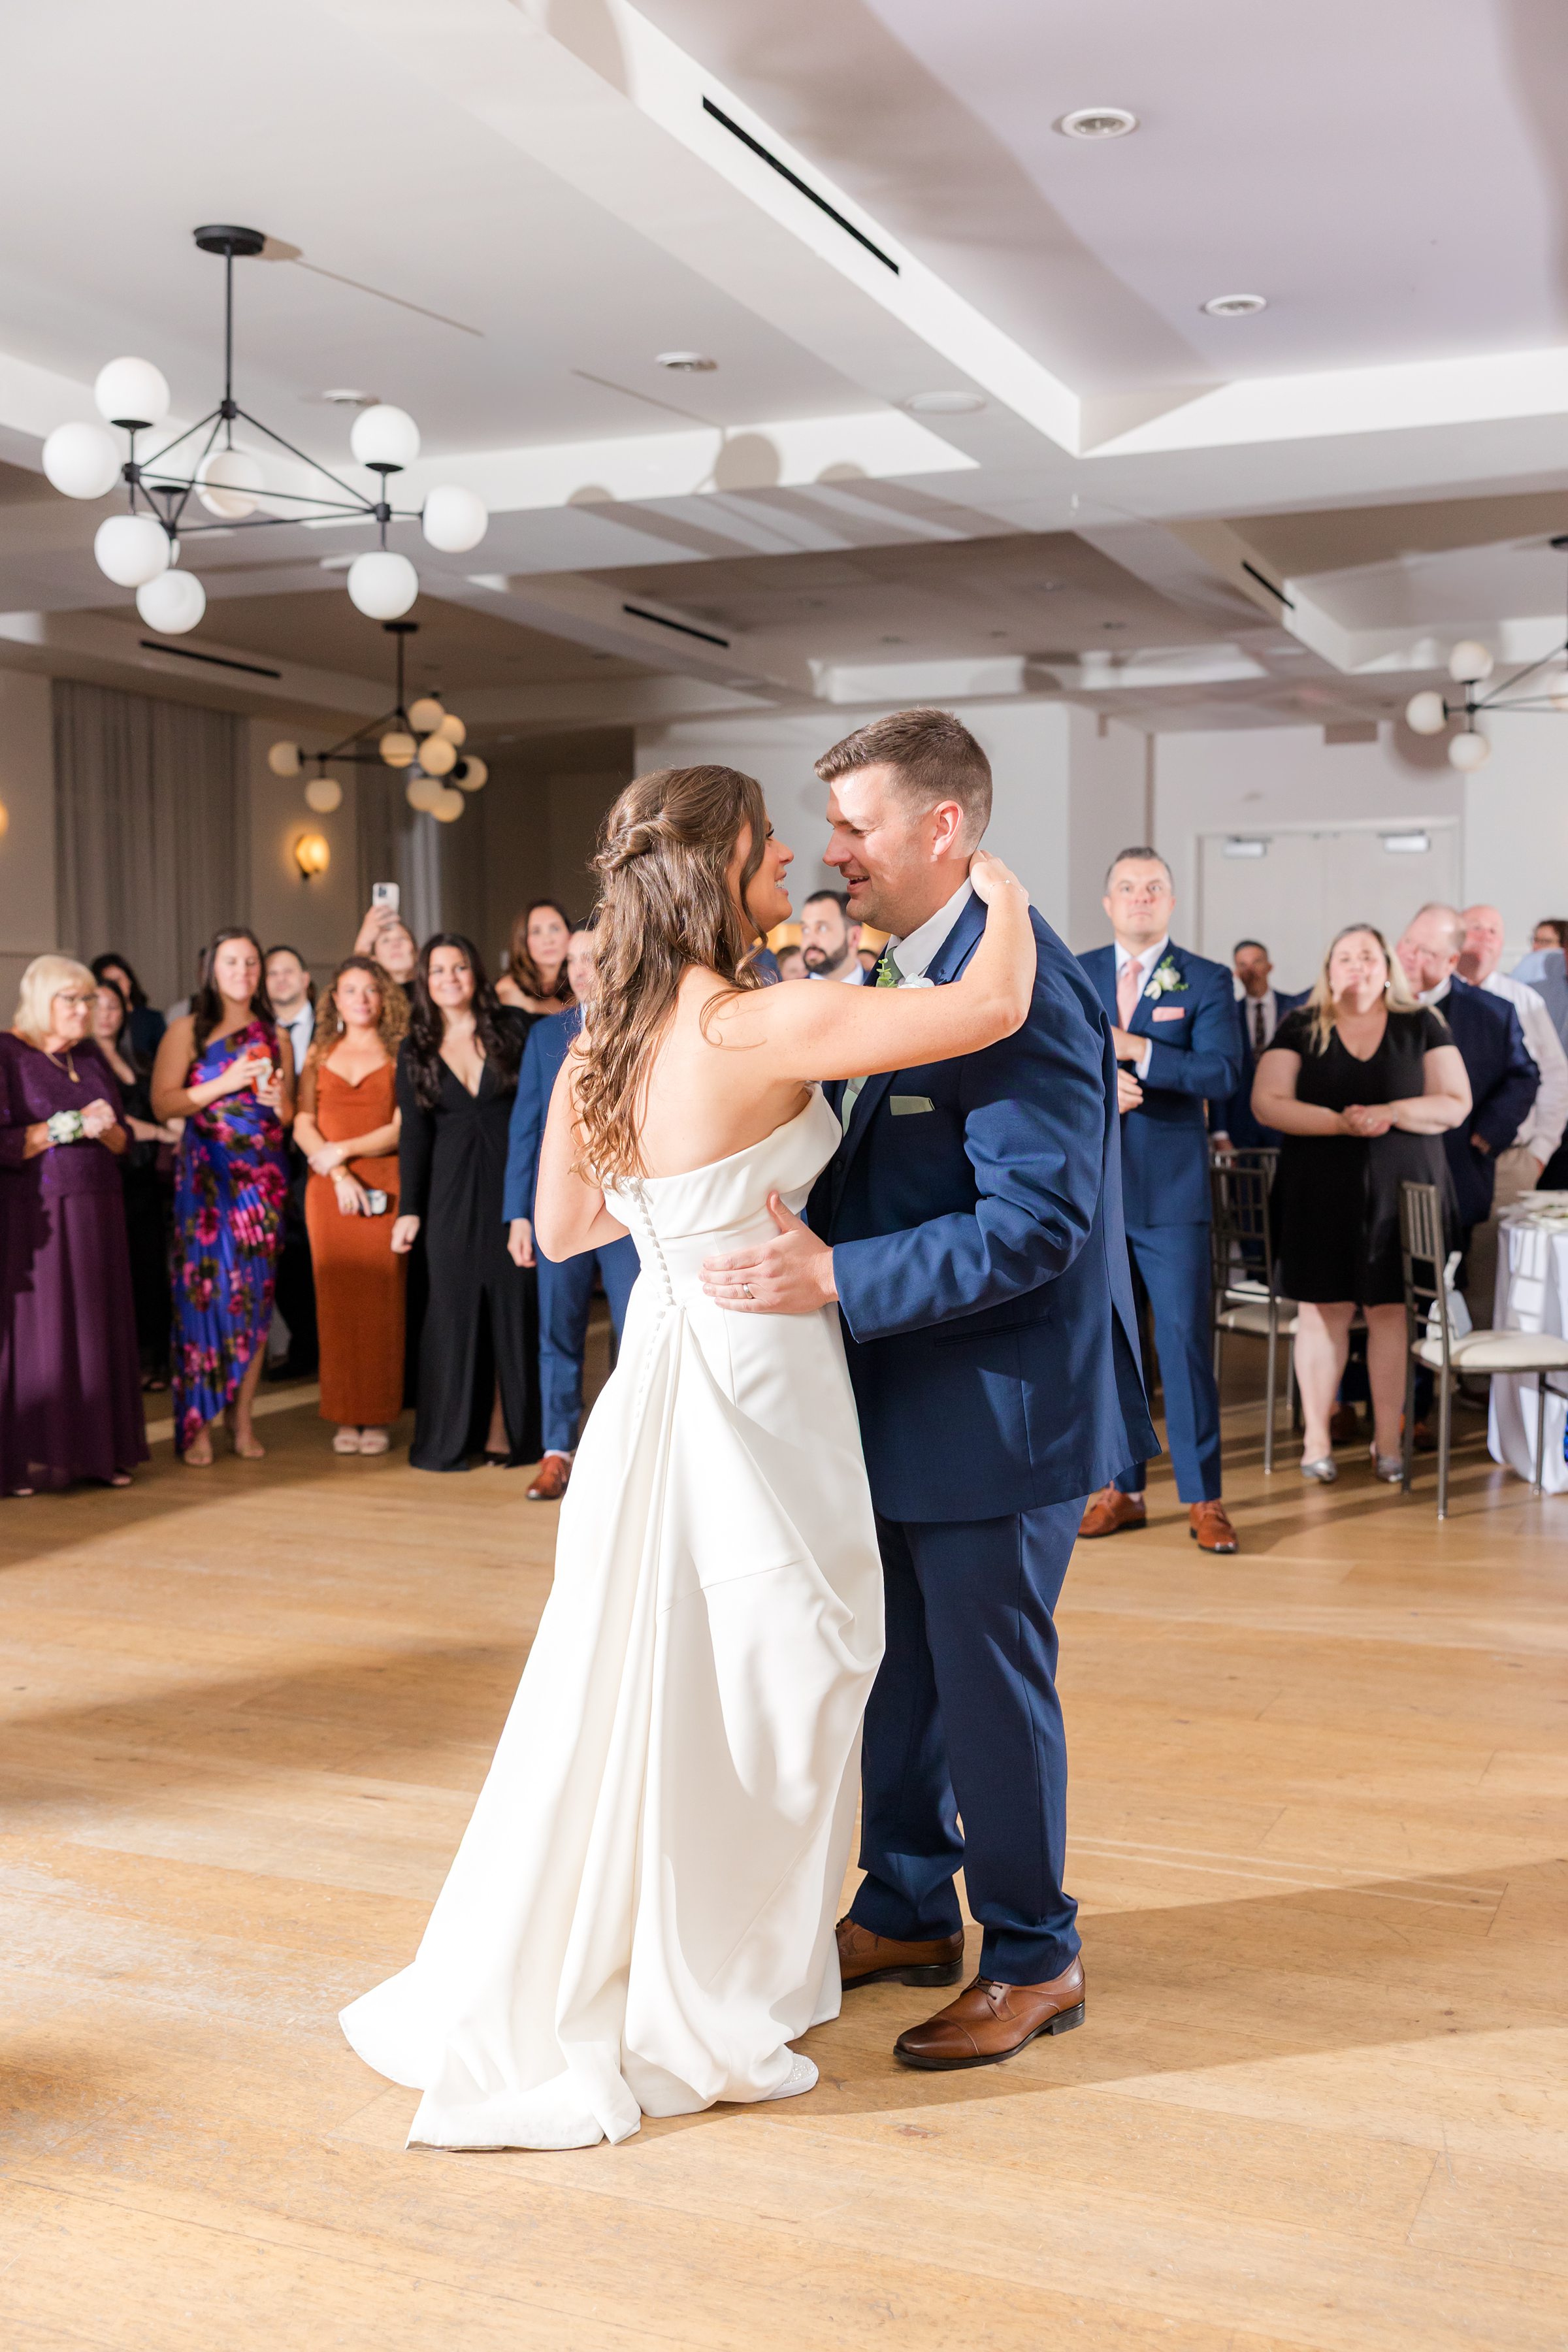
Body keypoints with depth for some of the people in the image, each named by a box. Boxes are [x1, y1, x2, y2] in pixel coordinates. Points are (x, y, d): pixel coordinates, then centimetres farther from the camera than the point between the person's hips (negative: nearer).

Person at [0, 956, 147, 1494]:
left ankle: (96, 1450, 9)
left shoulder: (91, 1057, 14)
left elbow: (122, 1140, 15)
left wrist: (103, 1128, -7)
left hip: (96, 1216, 6)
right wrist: (72, 1126, -14)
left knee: (95, 1327, 4)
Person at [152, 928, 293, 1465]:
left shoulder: (274, 1037, 14)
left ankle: (242, 1419, 8)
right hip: (205, 1175, -3)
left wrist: (278, 1101, -3)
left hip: (263, 1176, 3)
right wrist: (226, 1083, -13)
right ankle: (198, 1425, -3)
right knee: (205, 1291, -7)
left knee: (256, 1294, 1)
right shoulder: (188, 1031, 4)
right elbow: (162, 1103, -6)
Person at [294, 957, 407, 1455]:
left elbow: (402, 1128, -4)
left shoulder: (399, 1054, 5)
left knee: (381, 1300, -4)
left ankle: (378, 1417, 2)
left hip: (384, 1187, -2)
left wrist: (343, 1150, -8)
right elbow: (304, 1127, 5)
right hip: (329, 1189, 2)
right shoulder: (318, 1055, 13)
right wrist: (339, 1175, -8)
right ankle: (346, 1417, 5)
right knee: (336, 1300, 0)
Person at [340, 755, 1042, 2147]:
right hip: (749, 1397, -8)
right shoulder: (754, 1028, -20)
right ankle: (687, 2021, 23)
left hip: (669, 1373, 8)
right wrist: (1003, 895, -3)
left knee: (659, 1702, 20)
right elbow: (994, 1006, -23)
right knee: (739, 1706, 7)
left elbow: (563, 1228, 14)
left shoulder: (611, 1040, 5)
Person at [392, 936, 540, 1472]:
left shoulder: (513, 1027, 1)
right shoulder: (415, 1051, 7)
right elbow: (414, 1136, 6)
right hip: (451, 1191, 1)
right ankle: (449, 1438, 8)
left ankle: (507, 1430, 10)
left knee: (513, 1302, 2)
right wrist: (408, 1209, 0)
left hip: (513, 1182, -1)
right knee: (454, 1307, 2)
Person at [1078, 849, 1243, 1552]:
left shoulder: (1207, 980, 2)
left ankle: (1204, 1499, 4)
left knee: (1185, 1338, -4)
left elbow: (1222, 1074, -10)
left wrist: (1137, 1051, -17)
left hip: (1171, 1192, -3)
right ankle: (1121, 1489, 18)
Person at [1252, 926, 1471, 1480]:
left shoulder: (1422, 1026, 7)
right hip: (1319, 1192, 0)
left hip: (1401, 1190, 0)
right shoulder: (1299, 1028, 5)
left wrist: (1390, 1113, -17)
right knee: (1322, 1309, 1)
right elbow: (1267, 1103, -4)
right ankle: (1317, 1439, 10)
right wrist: (1338, 1122, -18)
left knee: (1391, 1310, 0)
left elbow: (1456, 1103, 0)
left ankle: (1387, 1440, 10)